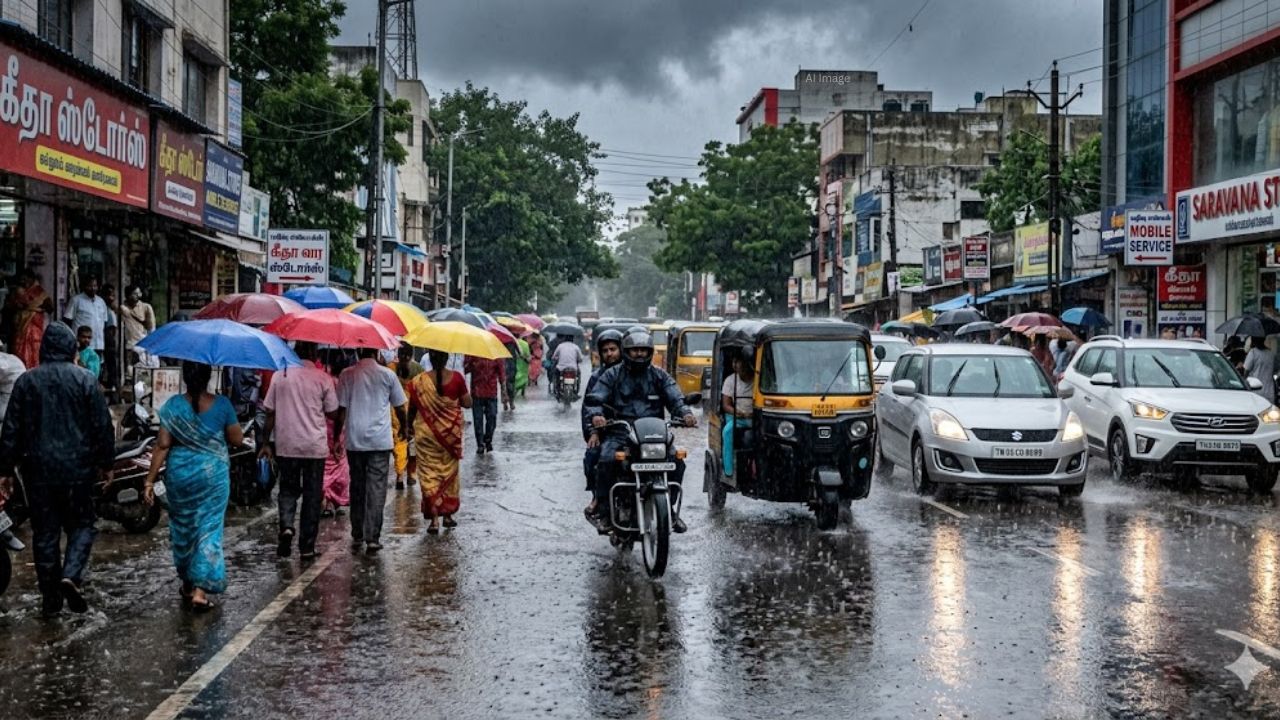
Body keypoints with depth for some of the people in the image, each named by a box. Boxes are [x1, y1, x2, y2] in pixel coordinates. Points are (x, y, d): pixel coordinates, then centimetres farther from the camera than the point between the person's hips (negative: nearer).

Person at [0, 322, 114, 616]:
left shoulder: (26, 381, 1)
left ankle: (51, 597, 12)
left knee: (45, 532, 9)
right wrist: (106, 463, 7)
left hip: (39, 470, 2)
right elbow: (103, 425, -3)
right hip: (77, 468, -1)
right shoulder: (84, 380, -4)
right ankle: (71, 575, -13)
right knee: (81, 525, 11)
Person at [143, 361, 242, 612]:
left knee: (182, 526, 18)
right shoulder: (222, 405, -9)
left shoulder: (173, 405, -9)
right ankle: (200, 589, -7)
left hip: (180, 474, 1)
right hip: (213, 474, -1)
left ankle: (187, 583, 31)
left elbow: (163, 445, -10)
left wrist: (150, 480, -6)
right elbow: (237, 440, -4)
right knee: (208, 528, 3)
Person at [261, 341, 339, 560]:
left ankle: (286, 526, -10)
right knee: (312, 495, 7)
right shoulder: (323, 378, -6)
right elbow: (332, 412, -1)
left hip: (286, 445, 1)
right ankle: (307, 546, 8)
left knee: (288, 489, 16)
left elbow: (270, 412, 1)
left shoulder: (280, 375, -1)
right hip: (315, 445, -1)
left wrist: (267, 442, 8)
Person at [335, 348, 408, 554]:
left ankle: (357, 536, 18)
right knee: (376, 489, 0)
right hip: (380, 440, -1)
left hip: (355, 440, 1)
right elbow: (399, 408, 6)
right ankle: (372, 538, -6)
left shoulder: (347, 375, -1)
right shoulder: (387, 375, -2)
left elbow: (341, 411, -3)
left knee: (357, 487, 13)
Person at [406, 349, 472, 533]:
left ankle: (434, 519, -5)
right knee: (449, 471, 16)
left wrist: (409, 425, 18)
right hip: (451, 432, 1)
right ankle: (448, 514, 23)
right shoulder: (456, 378, -10)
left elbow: (412, 408, 0)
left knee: (429, 473, 3)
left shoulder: (418, 381, -10)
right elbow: (467, 403, -4)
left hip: (426, 433, -1)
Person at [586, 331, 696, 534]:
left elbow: (674, 398, 7)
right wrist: (596, 415, -21)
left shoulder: (659, 375, 16)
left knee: (677, 461, -20)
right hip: (620, 432, -2)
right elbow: (594, 398, 2)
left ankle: (672, 509, -1)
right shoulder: (612, 375, 11)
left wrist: (685, 413, -16)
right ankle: (603, 511, -20)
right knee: (606, 460, -30)